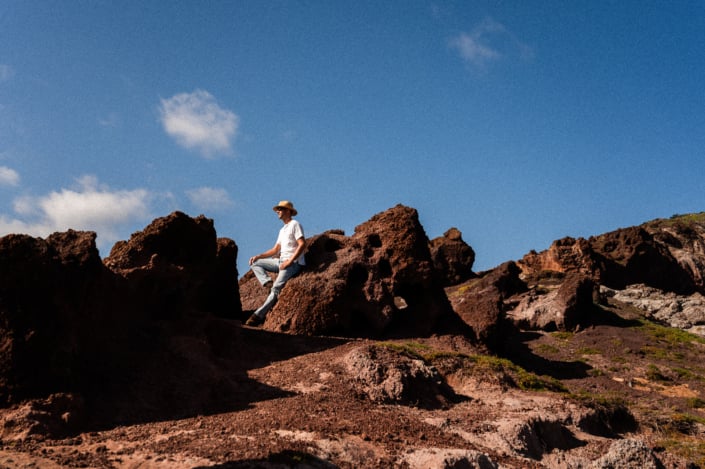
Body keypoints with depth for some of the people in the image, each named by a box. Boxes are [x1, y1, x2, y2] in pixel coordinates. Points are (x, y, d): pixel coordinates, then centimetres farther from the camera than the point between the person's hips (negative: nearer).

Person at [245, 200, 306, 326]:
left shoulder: (295, 224, -2)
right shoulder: (282, 230, 27)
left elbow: (302, 244, -15)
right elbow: (275, 250, 23)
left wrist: (289, 261, -21)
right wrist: (258, 256, 8)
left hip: (294, 263, -10)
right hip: (281, 261, 10)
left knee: (276, 288, -23)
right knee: (255, 264, 2)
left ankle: (259, 315, -30)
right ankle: (268, 283, -19)